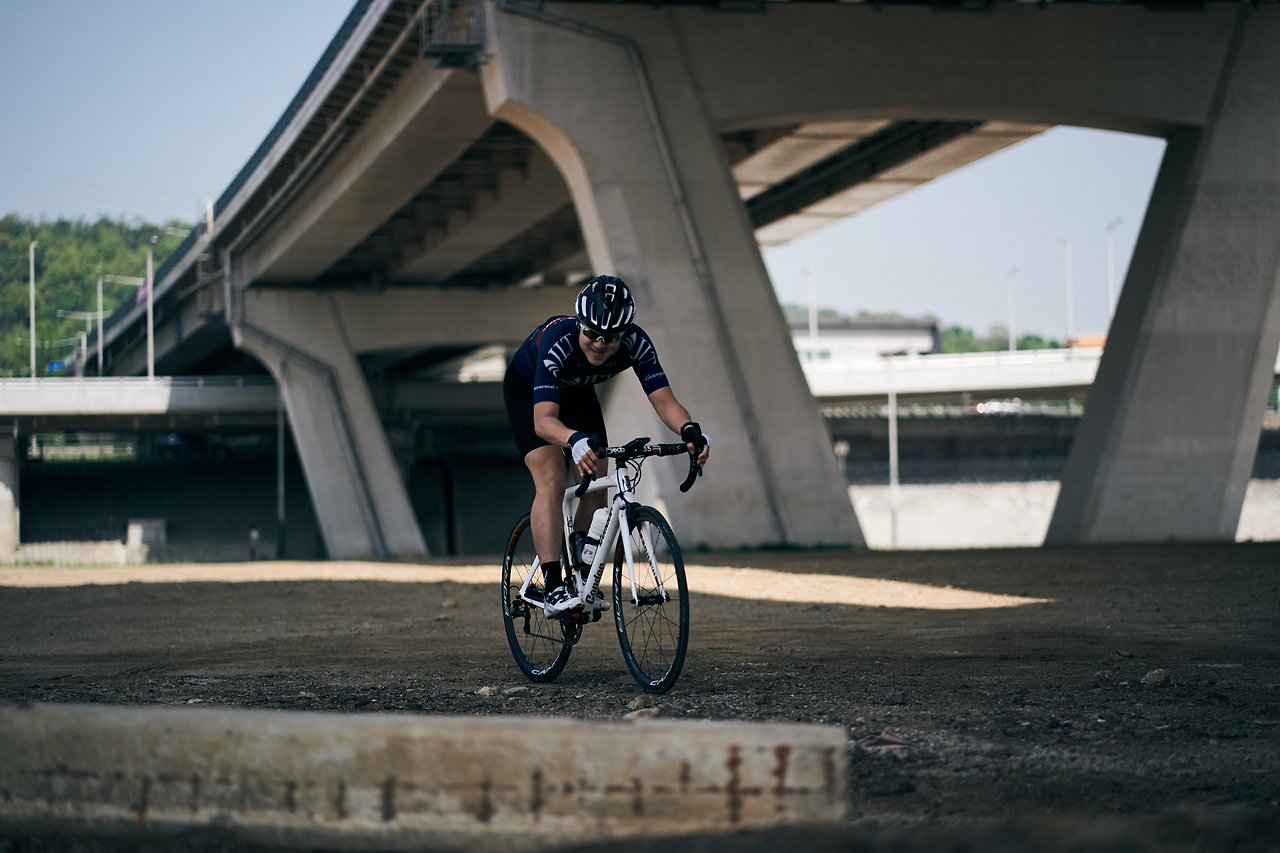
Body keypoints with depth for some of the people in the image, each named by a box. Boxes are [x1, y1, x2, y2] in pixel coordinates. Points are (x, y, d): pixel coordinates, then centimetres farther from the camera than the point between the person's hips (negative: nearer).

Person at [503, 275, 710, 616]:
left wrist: (689, 430, -54)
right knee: (551, 482, -21)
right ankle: (552, 589, -24)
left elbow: (664, 399, -33)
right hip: (528, 388, -5)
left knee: (596, 485, -4)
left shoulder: (635, 343, -31)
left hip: (577, 392, 5)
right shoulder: (557, 341, -42)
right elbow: (543, 419, -51)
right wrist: (575, 441, -71)